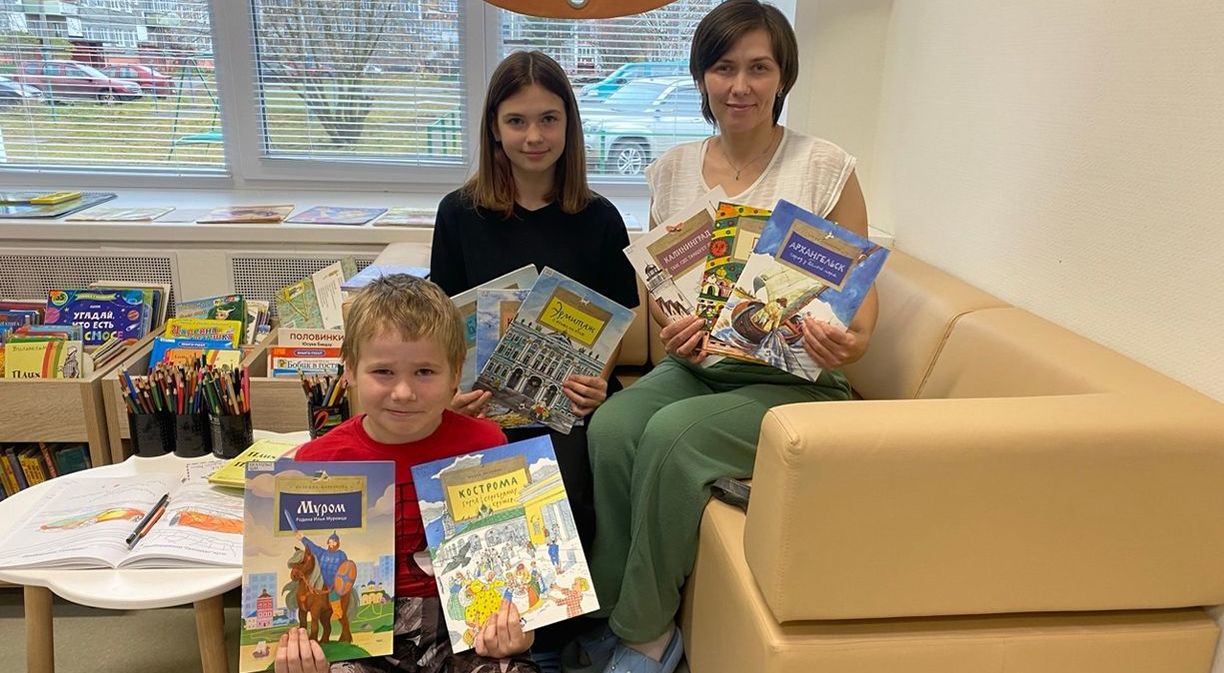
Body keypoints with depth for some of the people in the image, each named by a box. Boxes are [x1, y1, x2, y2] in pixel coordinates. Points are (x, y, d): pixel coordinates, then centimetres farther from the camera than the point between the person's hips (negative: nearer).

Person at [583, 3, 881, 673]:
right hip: (696, 366, 4)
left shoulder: (826, 167, -4)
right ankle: (612, 609, -6)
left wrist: (853, 341, -24)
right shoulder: (673, 169, 8)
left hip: (793, 380, -3)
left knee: (672, 434, -30)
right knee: (609, 427, -26)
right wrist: (674, 328, -10)